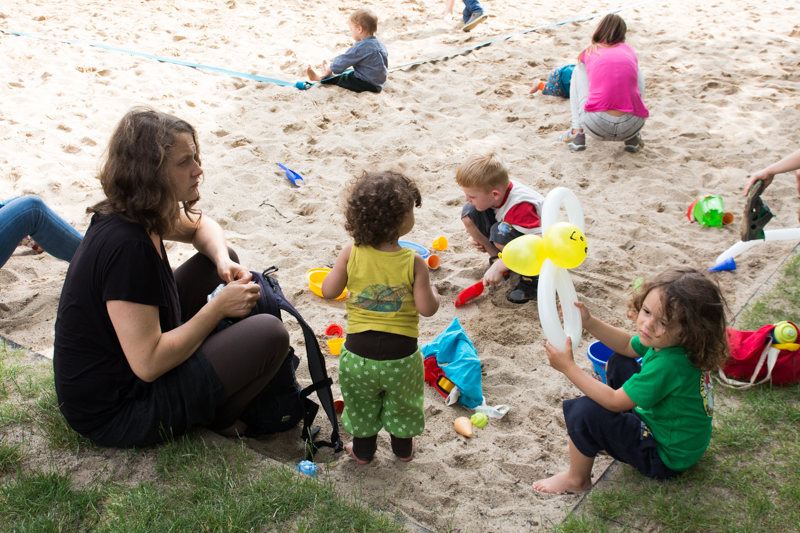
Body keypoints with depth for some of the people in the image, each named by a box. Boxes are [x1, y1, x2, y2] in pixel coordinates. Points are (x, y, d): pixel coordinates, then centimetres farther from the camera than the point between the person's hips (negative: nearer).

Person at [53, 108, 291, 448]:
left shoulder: (127, 216, -3)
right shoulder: (127, 246, -31)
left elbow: (199, 227, 19)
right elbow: (147, 364, -30)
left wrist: (222, 260, -3)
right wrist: (218, 306, -22)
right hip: (116, 414, -9)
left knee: (215, 260, 12)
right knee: (270, 335, -17)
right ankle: (214, 419, 9)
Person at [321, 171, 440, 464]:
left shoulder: (351, 254, -15)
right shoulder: (413, 262, -18)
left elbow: (329, 291, -7)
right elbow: (426, 308, -15)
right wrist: (432, 291, 6)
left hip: (359, 350, 1)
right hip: (400, 354, 0)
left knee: (361, 405, 25)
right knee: (402, 404, 26)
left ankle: (363, 450, 43)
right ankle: (403, 448, 46)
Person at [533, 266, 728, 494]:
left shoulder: (668, 365, -36)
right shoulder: (666, 342, -10)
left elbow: (614, 402, -28)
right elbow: (627, 346, 11)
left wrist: (568, 367, -25)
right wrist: (589, 323, -3)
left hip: (666, 457, -9)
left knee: (583, 410, -22)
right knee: (618, 362, 17)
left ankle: (577, 479, 4)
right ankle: (613, 438, 28)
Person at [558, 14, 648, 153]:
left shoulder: (589, 52, 18)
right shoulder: (630, 51, 21)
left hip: (596, 127, -1)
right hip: (632, 127, 1)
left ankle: (577, 132, 16)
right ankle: (633, 138, 21)